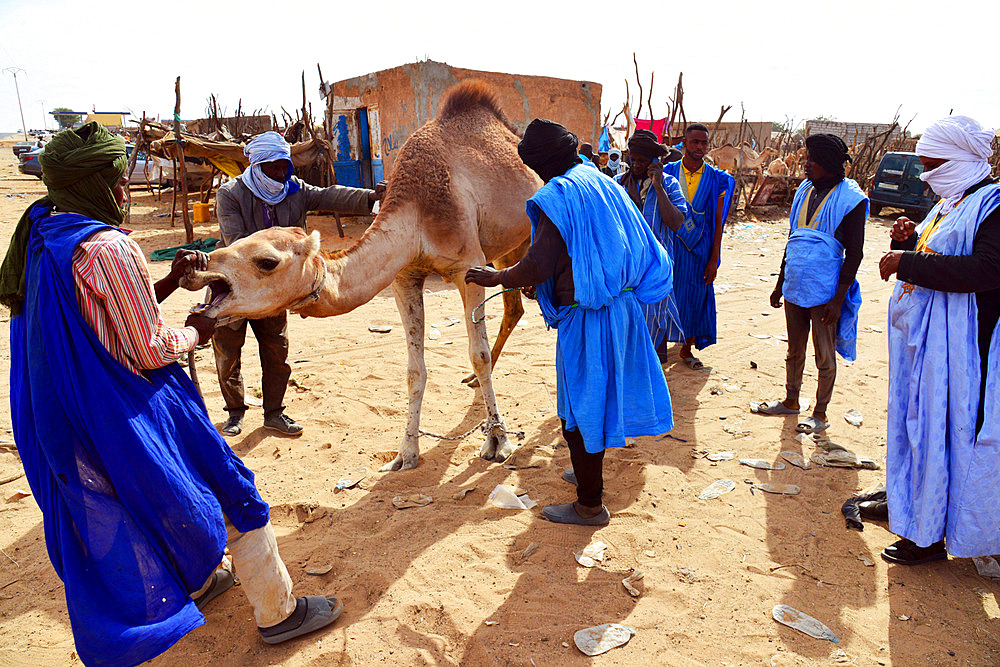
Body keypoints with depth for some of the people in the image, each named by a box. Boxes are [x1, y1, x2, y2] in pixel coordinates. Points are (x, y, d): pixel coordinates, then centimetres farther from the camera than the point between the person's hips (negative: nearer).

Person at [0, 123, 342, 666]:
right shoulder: (109, 248, -25)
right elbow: (151, 351, -22)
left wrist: (168, 282, 6)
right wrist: (196, 331, -3)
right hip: (132, 412, -10)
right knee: (229, 491, 4)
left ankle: (195, 581, 49)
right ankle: (277, 612, 17)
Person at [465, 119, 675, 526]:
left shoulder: (558, 196, -15)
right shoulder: (602, 183, 11)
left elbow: (538, 266, -19)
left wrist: (497, 278, -2)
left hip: (586, 317, -9)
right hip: (622, 306, 9)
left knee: (580, 408, 3)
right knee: (599, 396, 22)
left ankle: (590, 506, 16)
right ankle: (589, 475, 41)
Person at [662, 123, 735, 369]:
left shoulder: (716, 179, 1)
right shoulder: (668, 173, 0)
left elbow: (718, 221, 1)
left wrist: (714, 260, -4)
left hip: (700, 247, 1)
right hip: (670, 245, -1)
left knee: (695, 296, 6)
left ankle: (686, 348, 22)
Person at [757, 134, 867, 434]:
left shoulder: (851, 199, -10)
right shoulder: (805, 190, 10)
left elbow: (854, 254, -11)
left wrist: (838, 299, -16)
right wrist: (780, 283, 16)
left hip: (824, 291, -6)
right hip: (795, 285, 6)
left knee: (824, 356, 6)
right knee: (795, 350, 17)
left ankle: (820, 413, 20)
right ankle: (791, 401, 33)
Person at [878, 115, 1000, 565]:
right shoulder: (948, 205, 14)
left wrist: (906, 263, -25)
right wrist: (908, 240, 2)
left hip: (952, 346, -9)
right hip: (920, 338, 9)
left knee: (941, 432, -1)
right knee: (916, 423, 18)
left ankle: (931, 536, 12)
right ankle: (905, 499, 35)